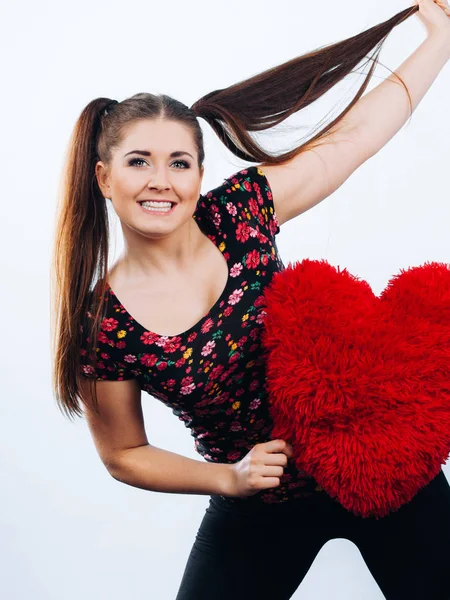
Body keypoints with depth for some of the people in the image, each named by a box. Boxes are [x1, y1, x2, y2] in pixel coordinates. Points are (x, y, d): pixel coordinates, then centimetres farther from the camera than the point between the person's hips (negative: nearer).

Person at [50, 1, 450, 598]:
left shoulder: (238, 213, -12)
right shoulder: (102, 326, -14)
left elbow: (353, 133, -3)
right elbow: (124, 454, -1)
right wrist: (229, 478, -13)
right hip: (259, 514, -1)